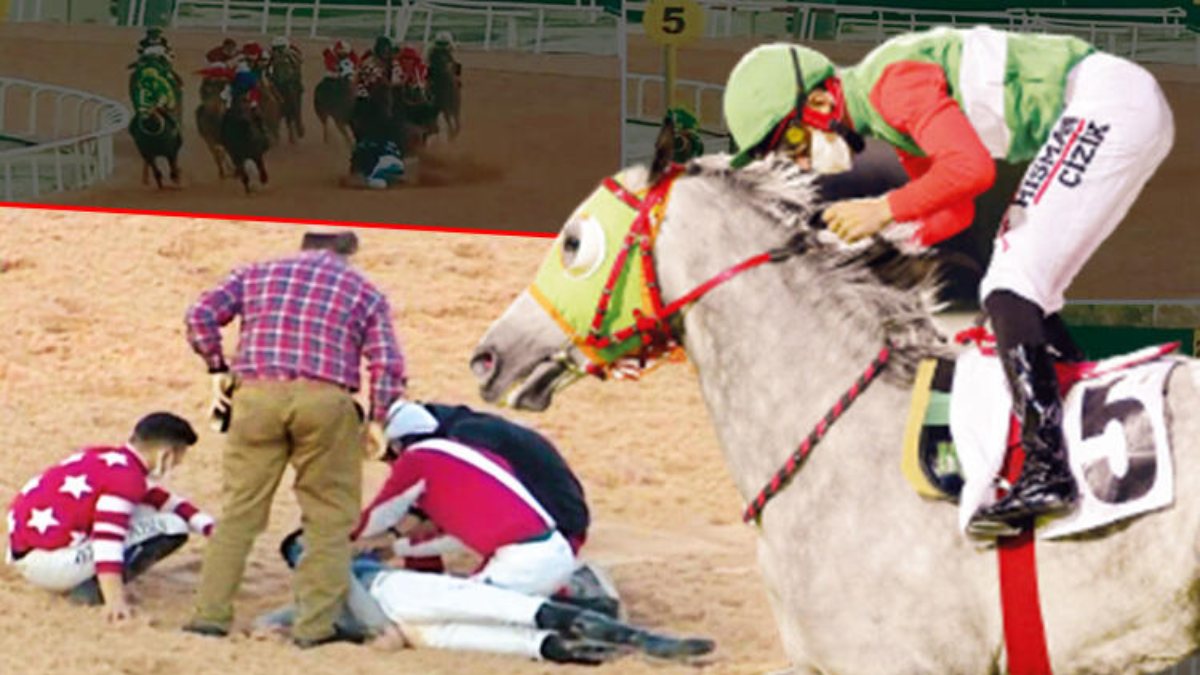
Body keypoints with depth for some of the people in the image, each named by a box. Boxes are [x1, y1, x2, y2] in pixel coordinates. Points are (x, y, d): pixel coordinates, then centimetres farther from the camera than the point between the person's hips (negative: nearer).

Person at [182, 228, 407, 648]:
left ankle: (210, 614, 7)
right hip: (324, 400, -2)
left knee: (240, 510, 9)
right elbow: (387, 363, 5)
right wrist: (377, 421, 10)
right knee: (329, 518, 7)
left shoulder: (255, 275, 22)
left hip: (256, 394, 2)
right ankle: (316, 625, 2)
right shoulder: (364, 291, 19)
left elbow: (202, 316, 8)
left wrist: (218, 370, 17)